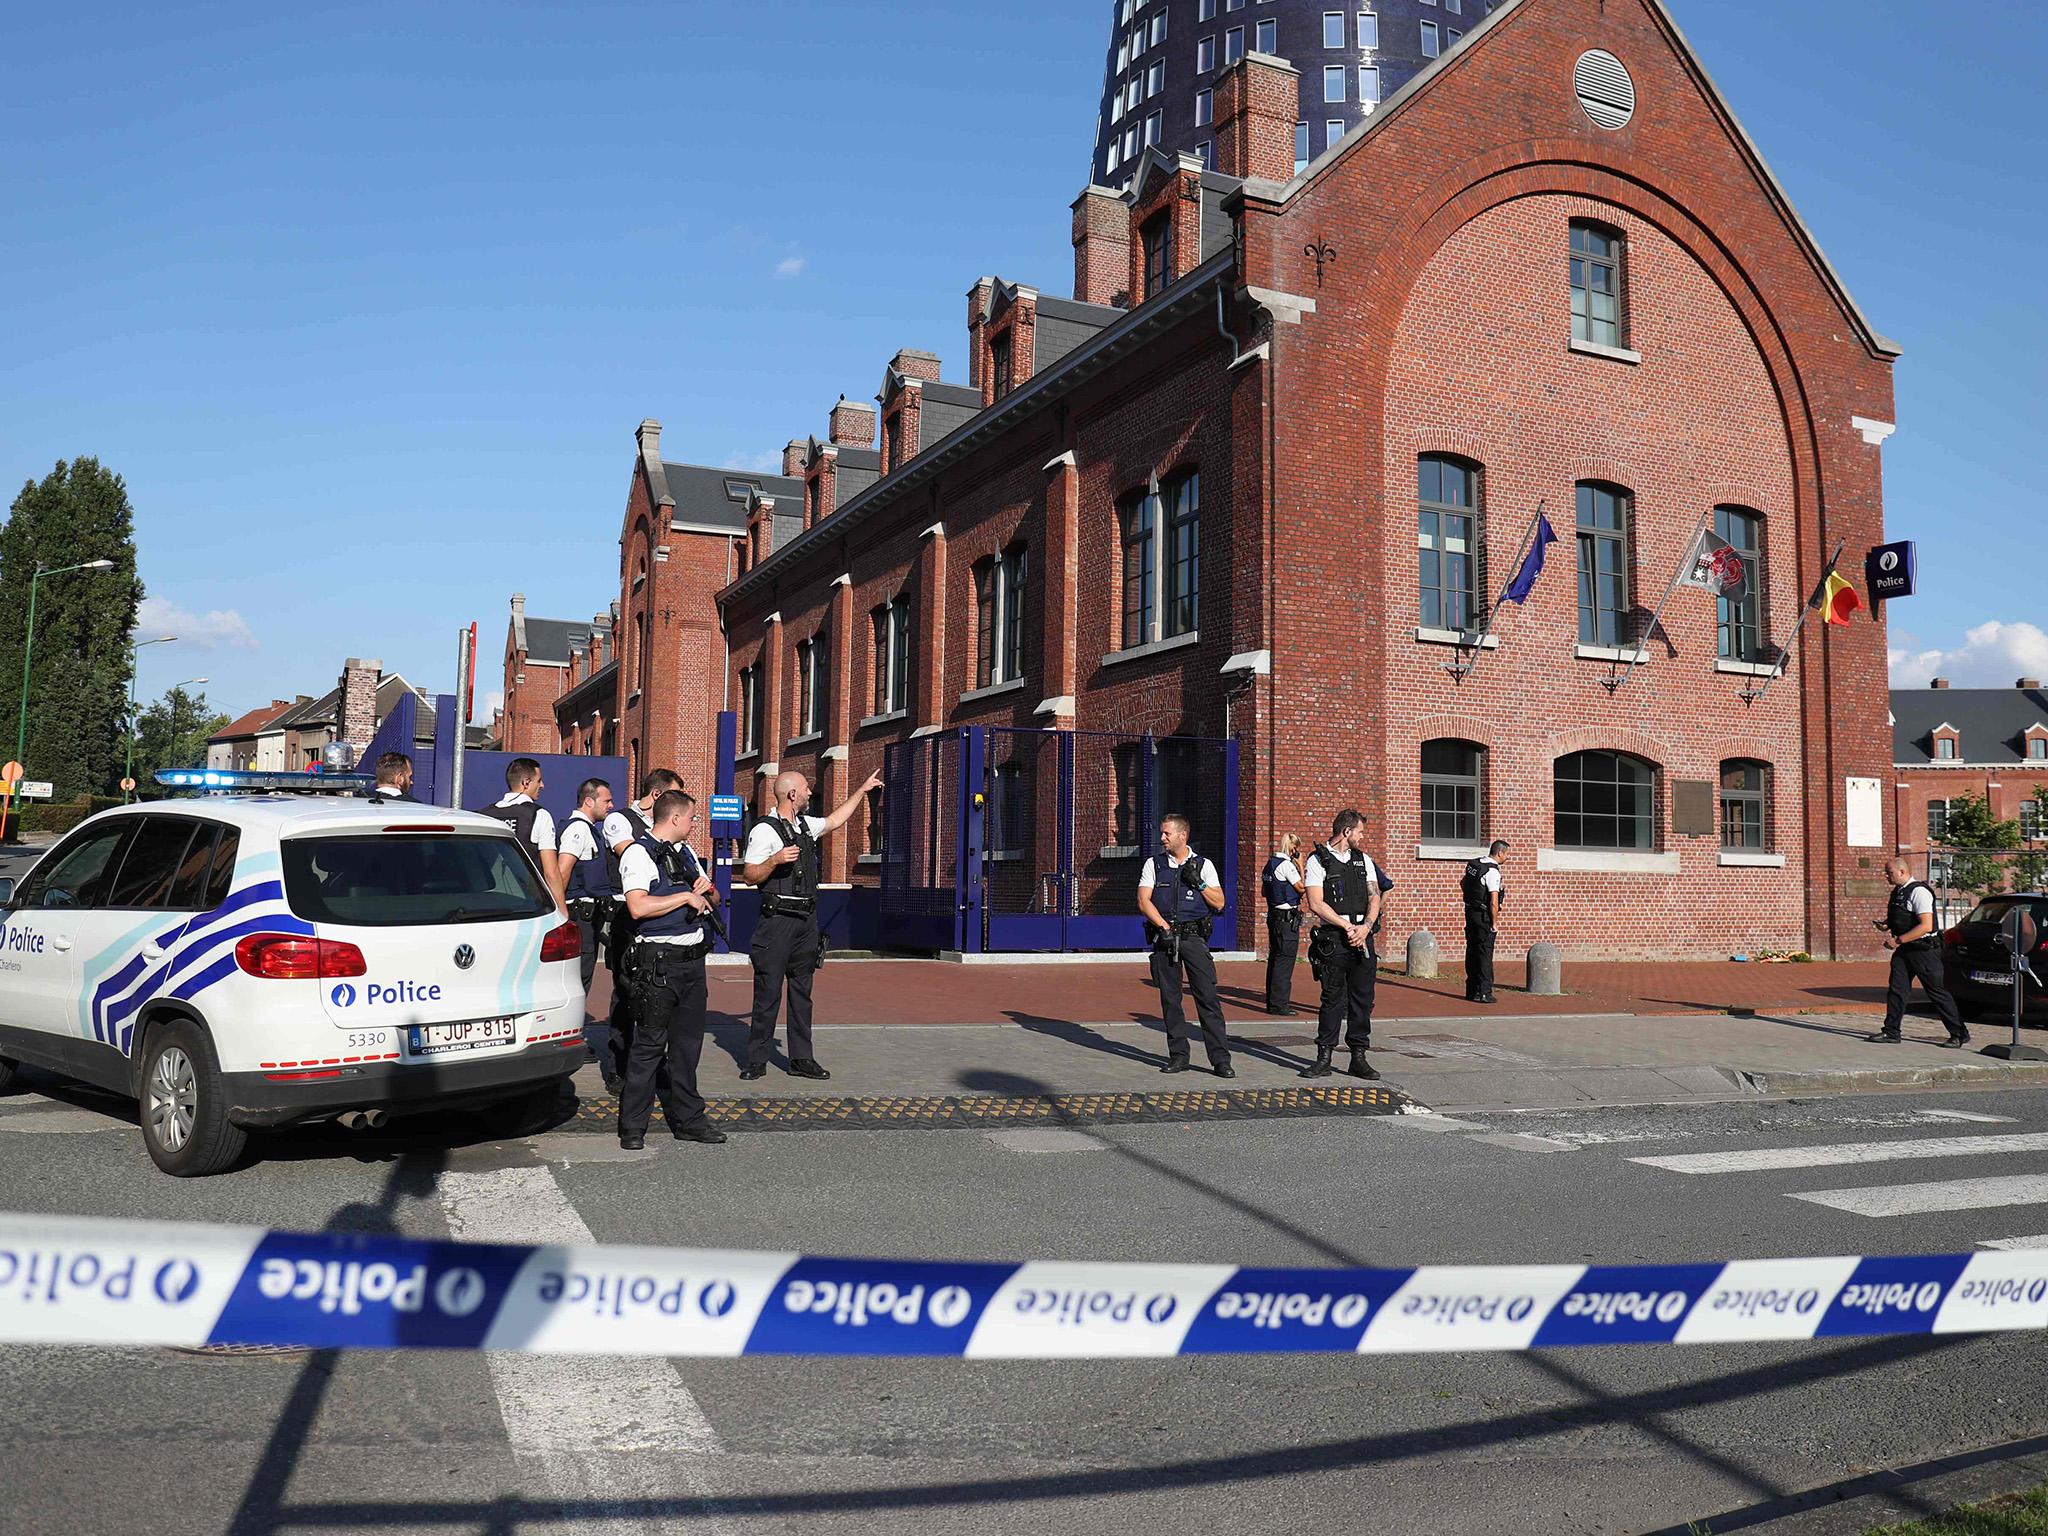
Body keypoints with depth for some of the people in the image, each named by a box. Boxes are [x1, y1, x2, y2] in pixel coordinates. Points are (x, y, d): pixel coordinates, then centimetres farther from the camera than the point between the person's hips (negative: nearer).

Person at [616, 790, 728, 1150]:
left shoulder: (686, 851, 18)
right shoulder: (639, 853, -8)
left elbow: (712, 898, 27)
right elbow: (638, 906, -22)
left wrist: (707, 890, 4)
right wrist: (686, 896, -16)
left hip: (693, 958, 8)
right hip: (659, 961, -8)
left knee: (688, 1041, 12)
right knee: (650, 1043, -4)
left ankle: (687, 1119, 20)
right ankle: (633, 1126, 5)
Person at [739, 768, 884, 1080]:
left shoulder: (806, 825, 15)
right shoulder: (764, 830, -9)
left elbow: (835, 821, 34)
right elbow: (749, 876, -10)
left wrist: (862, 790, 38)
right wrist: (775, 860, -25)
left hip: (806, 921, 8)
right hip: (777, 921, -8)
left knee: (801, 991, 10)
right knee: (768, 992, -4)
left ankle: (801, 1059, 15)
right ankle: (756, 1060, 3)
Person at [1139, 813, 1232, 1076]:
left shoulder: (1203, 865, 7)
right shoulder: (1153, 864, 9)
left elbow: (1219, 903, 5)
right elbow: (1143, 901, 0)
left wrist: (1198, 882, -9)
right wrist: (1164, 927, -11)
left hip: (1194, 938, -1)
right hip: (1164, 937, 1)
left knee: (1208, 997, -7)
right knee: (1170, 999, 4)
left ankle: (1220, 1060, -5)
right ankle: (1178, 1056, 13)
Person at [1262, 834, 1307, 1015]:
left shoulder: (1270, 864, 13)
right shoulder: (1286, 865, -14)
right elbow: (1302, 887, -11)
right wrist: (1300, 867, -3)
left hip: (1273, 915, 9)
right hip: (1287, 917, -9)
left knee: (1275, 958, 14)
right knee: (1285, 959, -6)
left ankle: (1272, 1000, 19)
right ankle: (1278, 1003, -6)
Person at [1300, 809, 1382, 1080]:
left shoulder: (1363, 860, 16)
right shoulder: (1318, 861, 0)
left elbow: (1374, 897, 7)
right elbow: (1316, 904, -8)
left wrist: (1365, 927, -10)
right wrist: (1348, 927, -11)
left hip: (1362, 935, 4)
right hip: (1332, 938, -4)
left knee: (1363, 998, 4)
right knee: (1332, 999, -2)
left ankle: (1358, 1058, 10)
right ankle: (1324, 1058, 4)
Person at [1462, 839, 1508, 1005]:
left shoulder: (1473, 864, 7)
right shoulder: (1492, 871, -19)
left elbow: (1463, 883, 25)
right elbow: (1494, 902, -22)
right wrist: (1495, 923, -13)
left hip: (1470, 912, 8)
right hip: (1484, 916, -8)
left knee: (1472, 952, 12)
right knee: (1485, 954, -4)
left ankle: (1472, 991, 17)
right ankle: (1484, 993, -5)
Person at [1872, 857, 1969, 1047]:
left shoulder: (1919, 892, -17)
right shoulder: (1897, 892, 10)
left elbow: (1926, 926, -24)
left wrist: (1898, 940, -24)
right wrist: (1885, 925, 5)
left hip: (1924, 949, -8)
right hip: (1904, 950, 8)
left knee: (1938, 992, 0)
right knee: (1897, 989, 4)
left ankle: (1959, 1035, 10)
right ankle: (1891, 1033, 7)